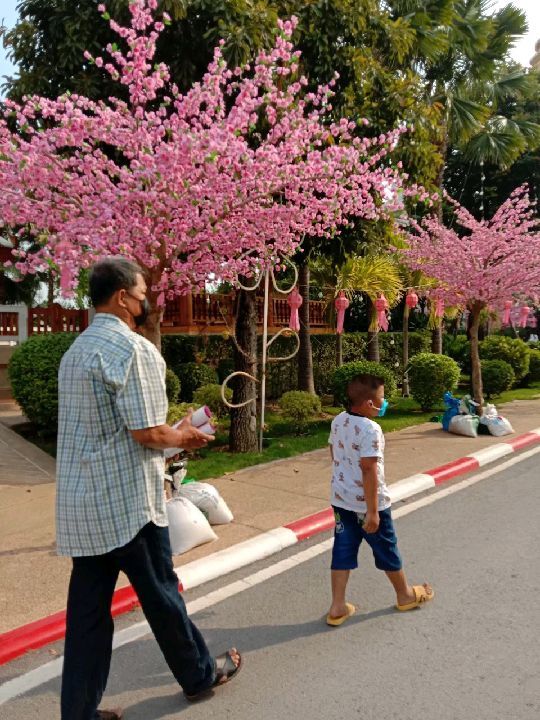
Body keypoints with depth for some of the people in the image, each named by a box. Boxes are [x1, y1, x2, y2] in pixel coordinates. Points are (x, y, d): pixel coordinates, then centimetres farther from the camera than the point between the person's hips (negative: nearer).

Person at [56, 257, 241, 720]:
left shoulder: (77, 349, 13)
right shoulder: (132, 347, -17)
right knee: (161, 594, 11)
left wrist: (170, 438, 16)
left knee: (88, 607, 13)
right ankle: (201, 675, 32)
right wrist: (184, 437, 0)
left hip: (81, 503, 8)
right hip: (127, 502, -8)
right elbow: (148, 431, -20)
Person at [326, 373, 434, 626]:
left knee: (343, 551, 12)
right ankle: (405, 595, 37)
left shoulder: (338, 421, 0)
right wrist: (372, 511, -21)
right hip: (367, 503, -6)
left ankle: (338, 607, 17)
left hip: (341, 500, 7)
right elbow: (369, 471, -26)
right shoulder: (370, 429, -25)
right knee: (386, 550, 15)